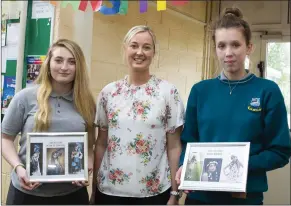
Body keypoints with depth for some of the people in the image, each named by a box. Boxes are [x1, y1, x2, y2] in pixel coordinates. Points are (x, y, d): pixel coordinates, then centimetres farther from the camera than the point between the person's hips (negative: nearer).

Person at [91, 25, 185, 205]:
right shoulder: (108, 92, 2)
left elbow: (174, 146, -3)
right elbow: (101, 144, 6)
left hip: (155, 191, -2)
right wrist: (94, 187, 4)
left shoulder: (169, 92, -4)